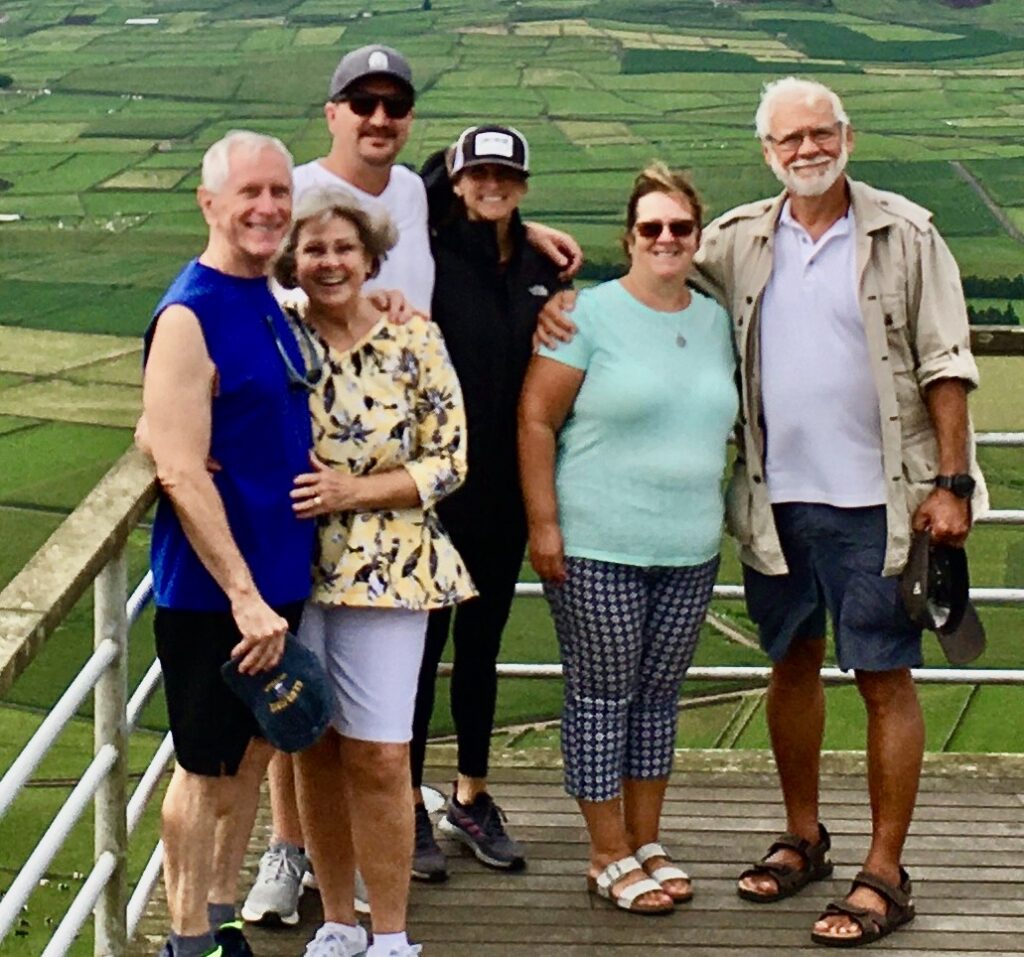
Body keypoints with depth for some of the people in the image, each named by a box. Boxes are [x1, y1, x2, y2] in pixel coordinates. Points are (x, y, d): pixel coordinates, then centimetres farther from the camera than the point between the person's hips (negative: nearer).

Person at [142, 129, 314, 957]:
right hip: (212, 588, -8)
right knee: (207, 766, 4)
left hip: (275, 578, 8)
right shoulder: (189, 317, -18)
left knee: (254, 750, 17)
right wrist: (244, 595, -23)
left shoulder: (269, 303, 8)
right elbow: (181, 473, -23)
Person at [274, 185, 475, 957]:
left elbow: (448, 463, -3)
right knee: (315, 749, 8)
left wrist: (353, 492, -15)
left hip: (386, 571, -2)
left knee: (378, 756, -4)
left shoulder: (415, 341, -2)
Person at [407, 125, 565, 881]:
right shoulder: (433, 259, -5)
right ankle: (411, 805, 14)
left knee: (482, 641, 15)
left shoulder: (541, 271, 7)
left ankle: (472, 798, 28)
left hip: (505, 488, 5)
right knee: (424, 639, 3)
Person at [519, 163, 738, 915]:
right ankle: (610, 857, 12)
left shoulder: (716, 321, 10)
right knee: (602, 697, 2)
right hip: (596, 547, -5)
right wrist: (543, 525, -13)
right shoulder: (589, 313, -7)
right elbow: (535, 420, -9)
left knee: (659, 695, 13)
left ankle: (647, 843, 25)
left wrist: (722, 520, 17)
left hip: (691, 550, 5)